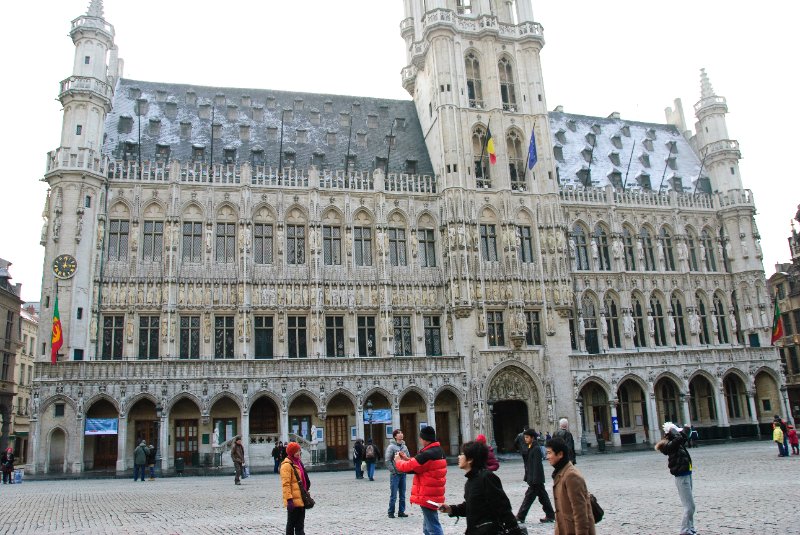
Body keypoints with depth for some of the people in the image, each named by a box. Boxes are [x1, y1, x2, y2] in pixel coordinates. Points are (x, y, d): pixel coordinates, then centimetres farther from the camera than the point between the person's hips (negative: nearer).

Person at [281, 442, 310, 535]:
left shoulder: (298, 462, 14)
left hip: (301, 499, 9)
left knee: (300, 523, 14)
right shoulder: (287, 465, -14)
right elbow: (286, 484, -20)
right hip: (293, 500, -9)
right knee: (291, 523, 1)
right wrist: (289, 499, -24)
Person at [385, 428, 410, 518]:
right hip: (395, 474, -6)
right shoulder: (391, 447, -10)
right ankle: (391, 512, 8)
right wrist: (393, 471, -13)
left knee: (402, 495, 10)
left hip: (403, 474, 6)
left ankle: (401, 512, 19)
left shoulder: (404, 447, 8)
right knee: (393, 495, -2)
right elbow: (387, 460, -12)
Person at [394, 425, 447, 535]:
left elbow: (407, 467, -16)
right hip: (435, 495, 10)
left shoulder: (427, 454, -22)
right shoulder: (439, 451, 10)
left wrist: (398, 460, 4)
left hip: (427, 497, -10)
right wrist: (407, 459, 14)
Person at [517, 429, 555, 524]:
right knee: (542, 496, 13)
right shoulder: (531, 448, 12)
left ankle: (520, 516, 0)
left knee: (529, 496, -4)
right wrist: (527, 477, 18)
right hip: (535, 479, 10)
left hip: (536, 478, -10)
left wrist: (534, 480, -22)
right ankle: (550, 516, 19)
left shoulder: (536, 449, -17)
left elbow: (536, 465, -20)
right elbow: (529, 465, 18)